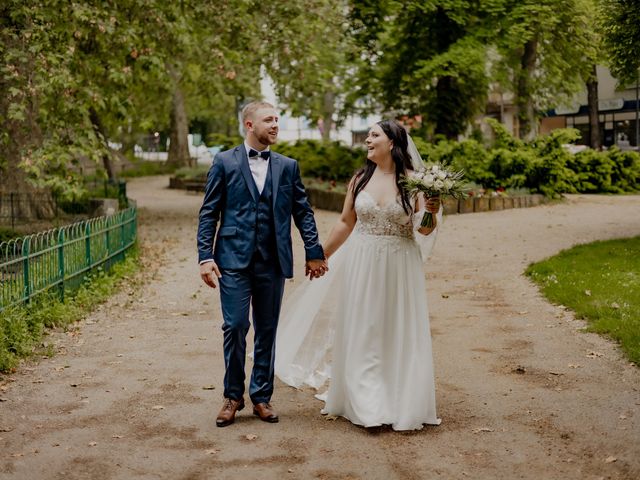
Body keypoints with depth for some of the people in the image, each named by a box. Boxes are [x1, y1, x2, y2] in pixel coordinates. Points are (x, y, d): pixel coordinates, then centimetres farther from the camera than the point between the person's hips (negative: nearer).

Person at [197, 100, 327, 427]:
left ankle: (261, 396, 19)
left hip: (273, 262, 3)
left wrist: (314, 252, 6)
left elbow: (303, 212, 12)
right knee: (235, 327, -5)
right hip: (234, 259, -2)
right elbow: (209, 213, 1)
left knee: (267, 330, 8)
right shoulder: (224, 162, 3)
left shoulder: (288, 166, 10)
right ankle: (233, 396, 12)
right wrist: (205, 257, -7)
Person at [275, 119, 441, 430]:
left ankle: (401, 403, 18)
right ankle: (366, 404, 14)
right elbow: (345, 223, 12)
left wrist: (431, 212, -26)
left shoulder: (412, 180, -5)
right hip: (362, 265, 3)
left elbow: (424, 230, -6)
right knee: (362, 332, 4)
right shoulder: (360, 179, 3)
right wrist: (321, 256, 15)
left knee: (398, 333, 5)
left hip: (399, 267, -2)